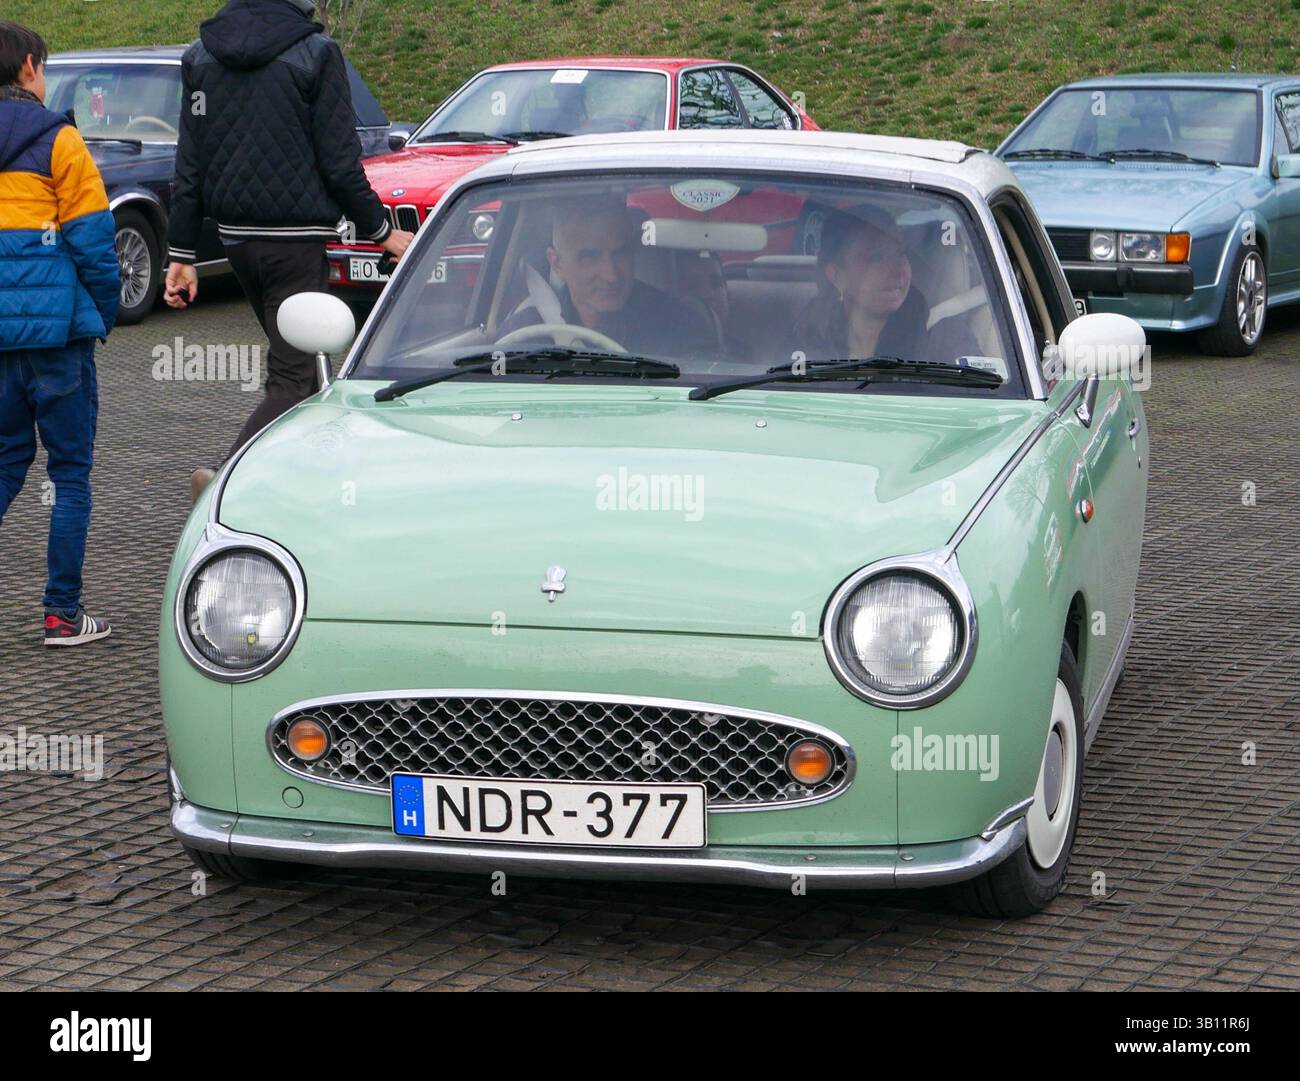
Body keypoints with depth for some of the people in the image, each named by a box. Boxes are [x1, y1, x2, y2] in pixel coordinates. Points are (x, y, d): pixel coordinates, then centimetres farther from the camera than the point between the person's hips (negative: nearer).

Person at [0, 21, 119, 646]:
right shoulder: (56, 141, -7)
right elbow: (92, 240, -8)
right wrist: (104, 316, 5)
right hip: (54, 327, -5)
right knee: (70, 469, 4)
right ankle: (63, 613, 5)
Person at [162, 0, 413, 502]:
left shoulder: (201, 55, 6)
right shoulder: (314, 53, -12)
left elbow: (189, 164, 6)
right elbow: (339, 163, -11)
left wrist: (181, 254, 9)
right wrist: (382, 230, 3)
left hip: (235, 236, 7)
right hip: (295, 238, -7)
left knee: (295, 365, 22)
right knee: (291, 377, -6)